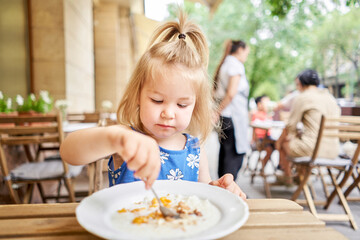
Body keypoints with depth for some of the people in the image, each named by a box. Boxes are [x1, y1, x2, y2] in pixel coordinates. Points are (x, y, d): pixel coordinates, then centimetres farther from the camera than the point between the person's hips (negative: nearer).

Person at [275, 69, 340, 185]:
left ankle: (287, 177, 34)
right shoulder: (331, 97, 13)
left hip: (312, 149, -7)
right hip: (333, 150, 8)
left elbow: (290, 126, -4)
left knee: (283, 143, 18)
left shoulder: (302, 98, -7)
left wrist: (279, 141, 13)